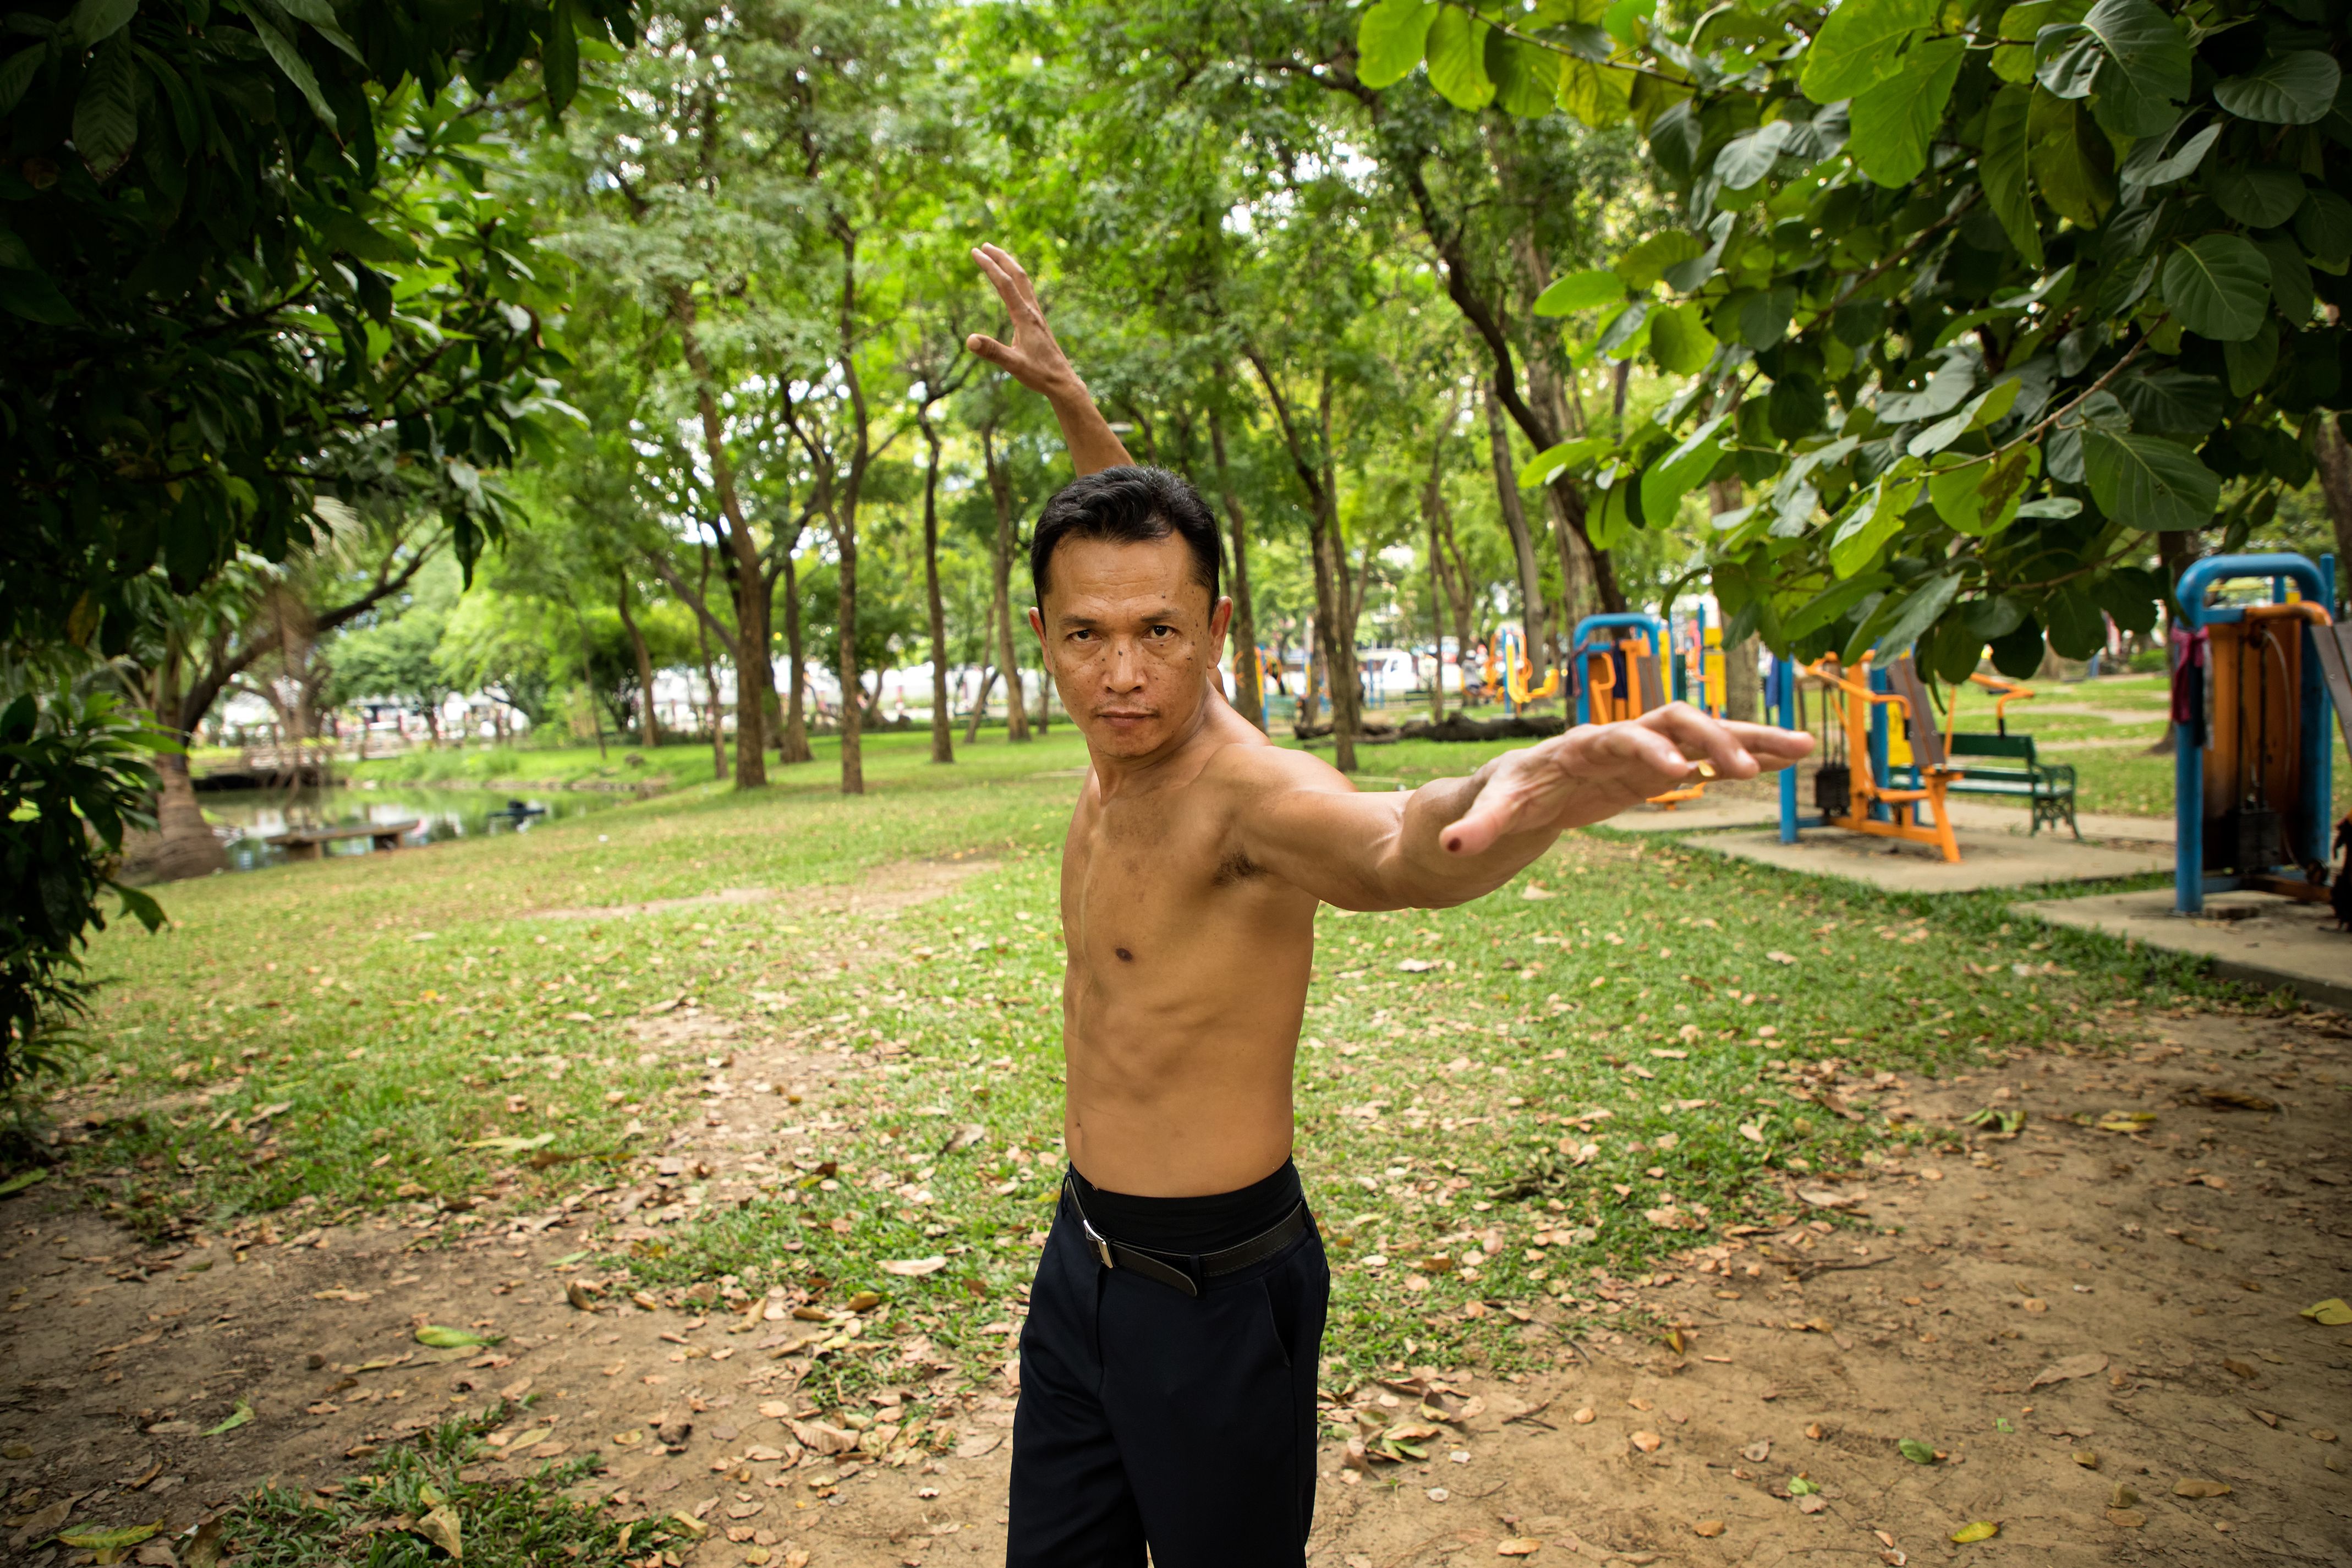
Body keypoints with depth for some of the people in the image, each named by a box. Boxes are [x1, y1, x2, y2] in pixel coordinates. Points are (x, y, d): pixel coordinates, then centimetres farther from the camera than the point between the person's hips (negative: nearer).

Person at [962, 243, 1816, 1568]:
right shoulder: (1128, 749, -2)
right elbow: (1127, 526, 17)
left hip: (1216, 1292, -8)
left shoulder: (1245, 789, -25)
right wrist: (1062, 391, 21)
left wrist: (1528, 791, -71)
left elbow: (1398, 851, -49)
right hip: (1083, 1258, 8)